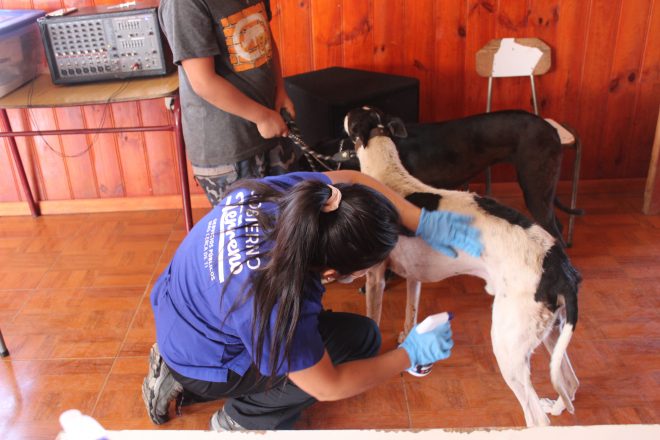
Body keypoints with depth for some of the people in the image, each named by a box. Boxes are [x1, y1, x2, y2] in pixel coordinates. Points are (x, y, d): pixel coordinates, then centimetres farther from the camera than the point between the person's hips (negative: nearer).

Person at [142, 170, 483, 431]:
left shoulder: (291, 189, -25)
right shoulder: (274, 303, -39)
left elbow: (351, 179, -4)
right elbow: (328, 387, -21)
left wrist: (424, 223, -11)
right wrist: (411, 354, -11)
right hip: (200, 361, -7)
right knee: (360, 337, -8)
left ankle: (180, 382, 26)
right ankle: (242, 419, 4)